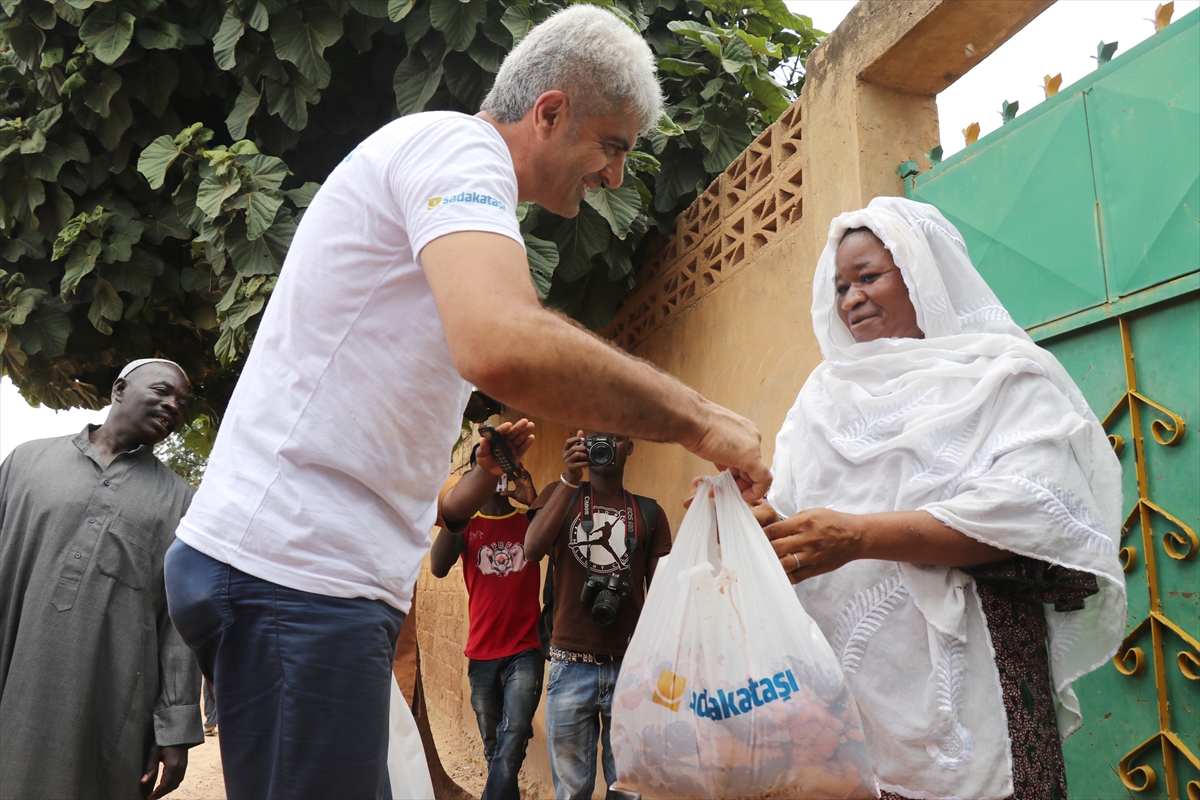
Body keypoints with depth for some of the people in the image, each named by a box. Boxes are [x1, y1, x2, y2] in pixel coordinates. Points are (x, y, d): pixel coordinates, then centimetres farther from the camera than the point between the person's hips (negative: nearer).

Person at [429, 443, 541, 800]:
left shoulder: (529, 522, 5)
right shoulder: (467, 526, 6)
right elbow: (438, 568, -12)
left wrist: (535, 502, -23)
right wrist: (452, 511, -24)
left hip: (525, 652, -1)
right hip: (482, 654, 2)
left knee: (511, 746, -16)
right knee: (494, 751, 12)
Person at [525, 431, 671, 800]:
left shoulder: (649, 512, 10)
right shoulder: (559, 495, 10)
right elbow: (533, 549, -9)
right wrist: (569, 479, -16)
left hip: (631, 665, 1)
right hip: (570, 665, 0)